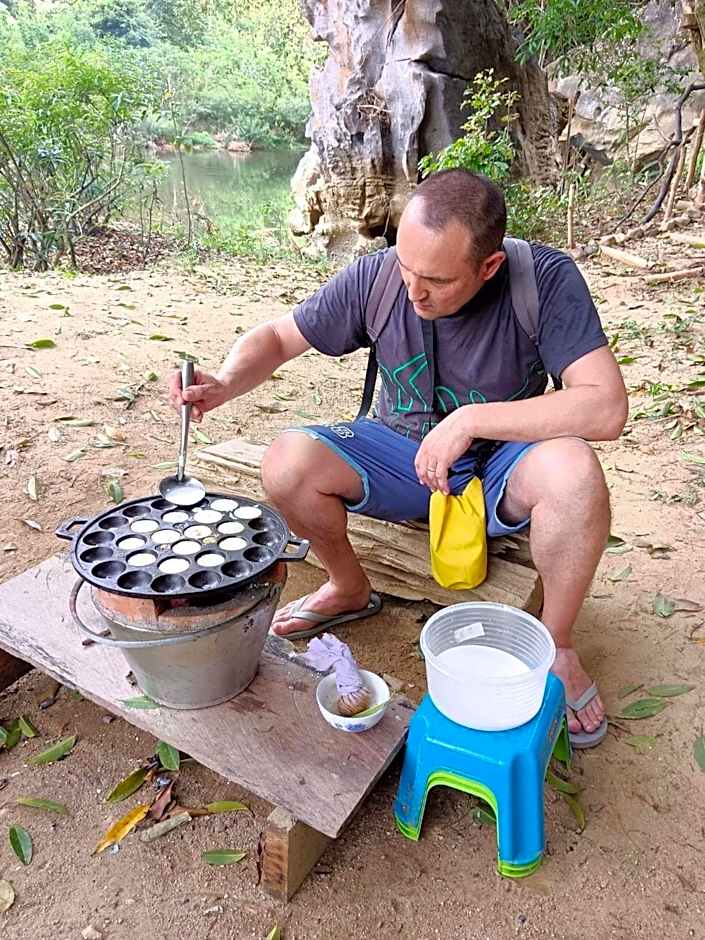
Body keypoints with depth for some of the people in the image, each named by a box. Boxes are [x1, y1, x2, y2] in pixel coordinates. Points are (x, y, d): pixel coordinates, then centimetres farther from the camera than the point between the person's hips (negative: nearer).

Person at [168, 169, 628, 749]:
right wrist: (224, 385, -24)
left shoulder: (546, 279, -22)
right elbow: (276, 338, -3)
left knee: (572, 470, -35)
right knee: (288, 464, -23)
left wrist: (471, 420, -33)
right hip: (402, 456, 2)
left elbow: (607, 408, -29)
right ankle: (350, 590, 7)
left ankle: (556, 643, -7)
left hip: (501, 466, -2)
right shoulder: (375, 278, -14)